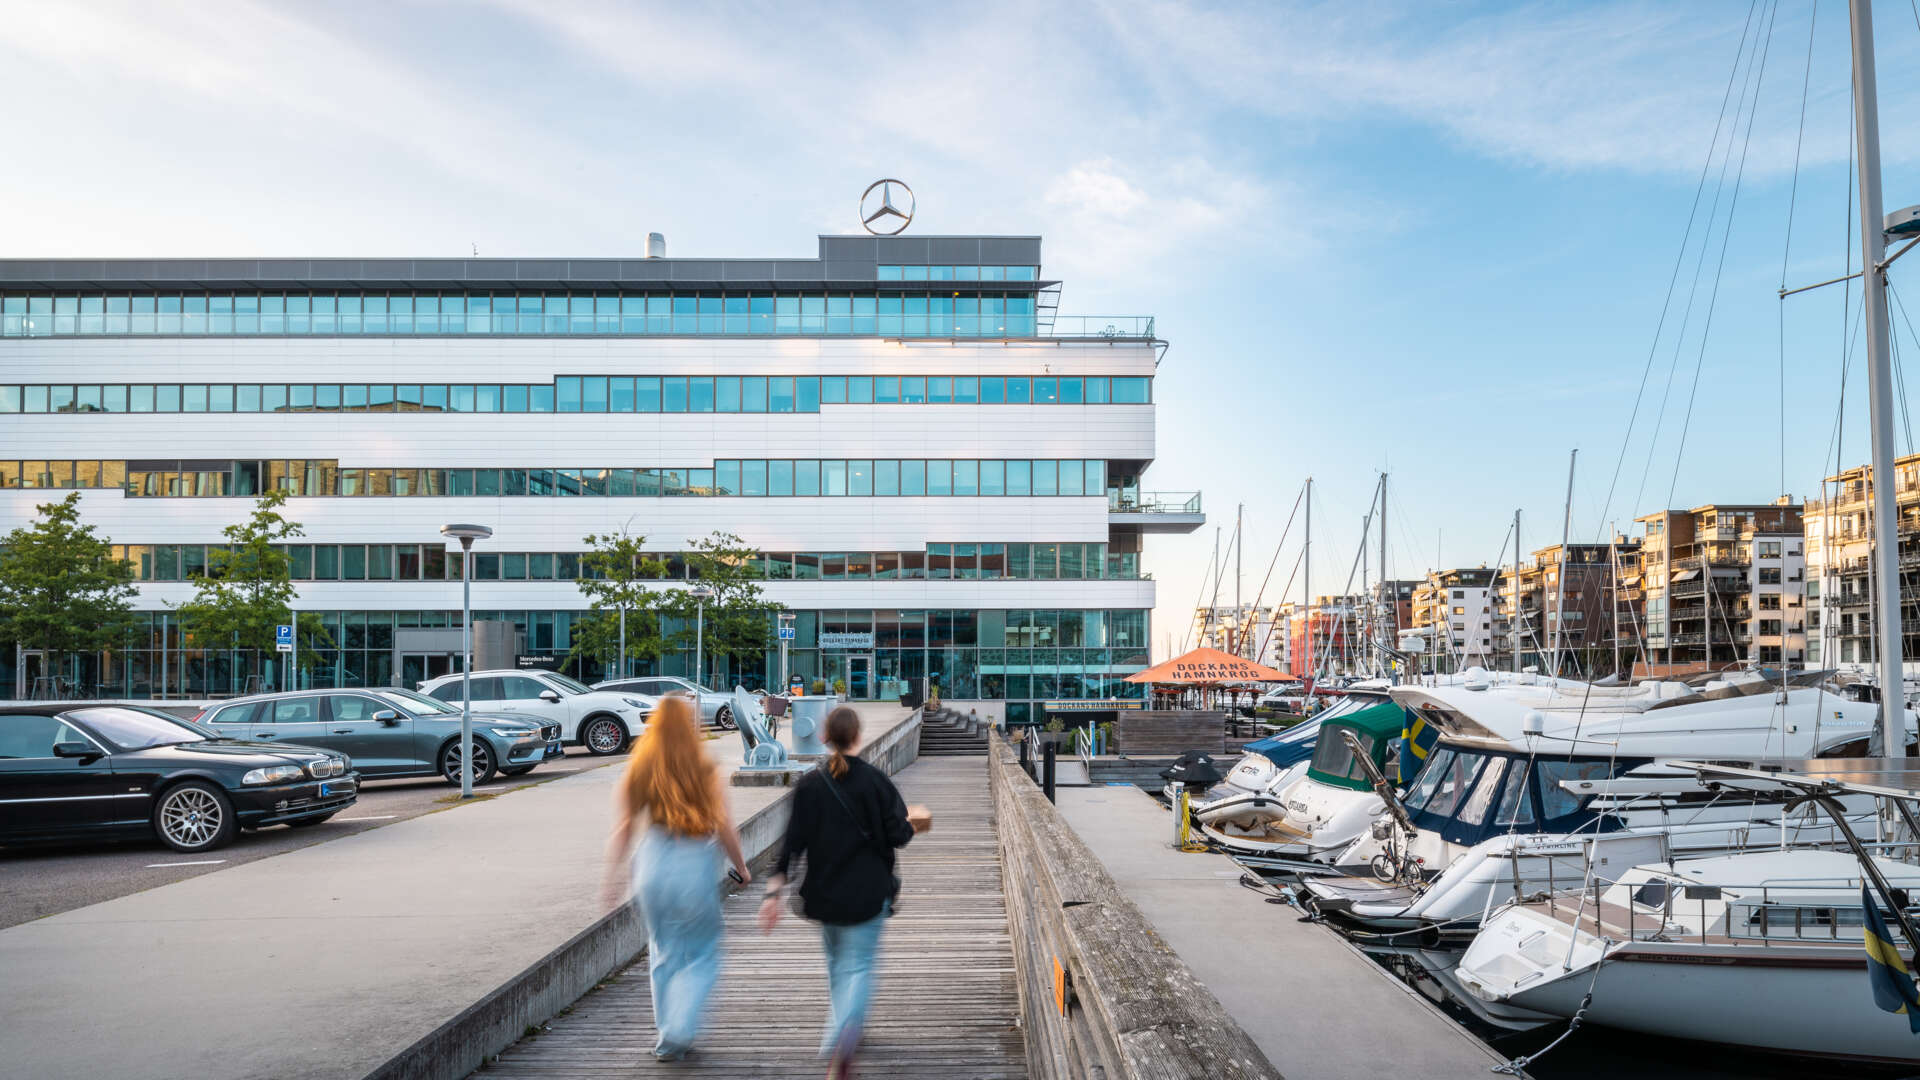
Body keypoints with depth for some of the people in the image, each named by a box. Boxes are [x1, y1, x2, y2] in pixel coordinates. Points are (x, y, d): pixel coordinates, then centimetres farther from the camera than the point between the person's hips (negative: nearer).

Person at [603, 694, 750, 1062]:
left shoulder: (638, 771, 0)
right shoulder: (704, 771, -8)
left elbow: (623, 828, -1)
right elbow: (724, 829, -7)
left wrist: (613, 877, 4)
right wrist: (741, 867, 7)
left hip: (652, 867, 4)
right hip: (696, 868, -3)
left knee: (664, 952, 19)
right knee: (700, 954, 12)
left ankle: (668, 1034, 26)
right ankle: (679, 1031, -1)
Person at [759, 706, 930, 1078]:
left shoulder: (809, 785, -6)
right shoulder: (875, 781, -10)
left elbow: (793, 842, -10)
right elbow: (897, 835, -7)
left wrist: (773, 891, -8)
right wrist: (915, 821, 14)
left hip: (824, 892, 3)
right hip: (868, 893, -2)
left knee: (837, 961, 23)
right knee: (858, 967, 1)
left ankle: (848, 1029, 37)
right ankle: (840, 1045, -20)